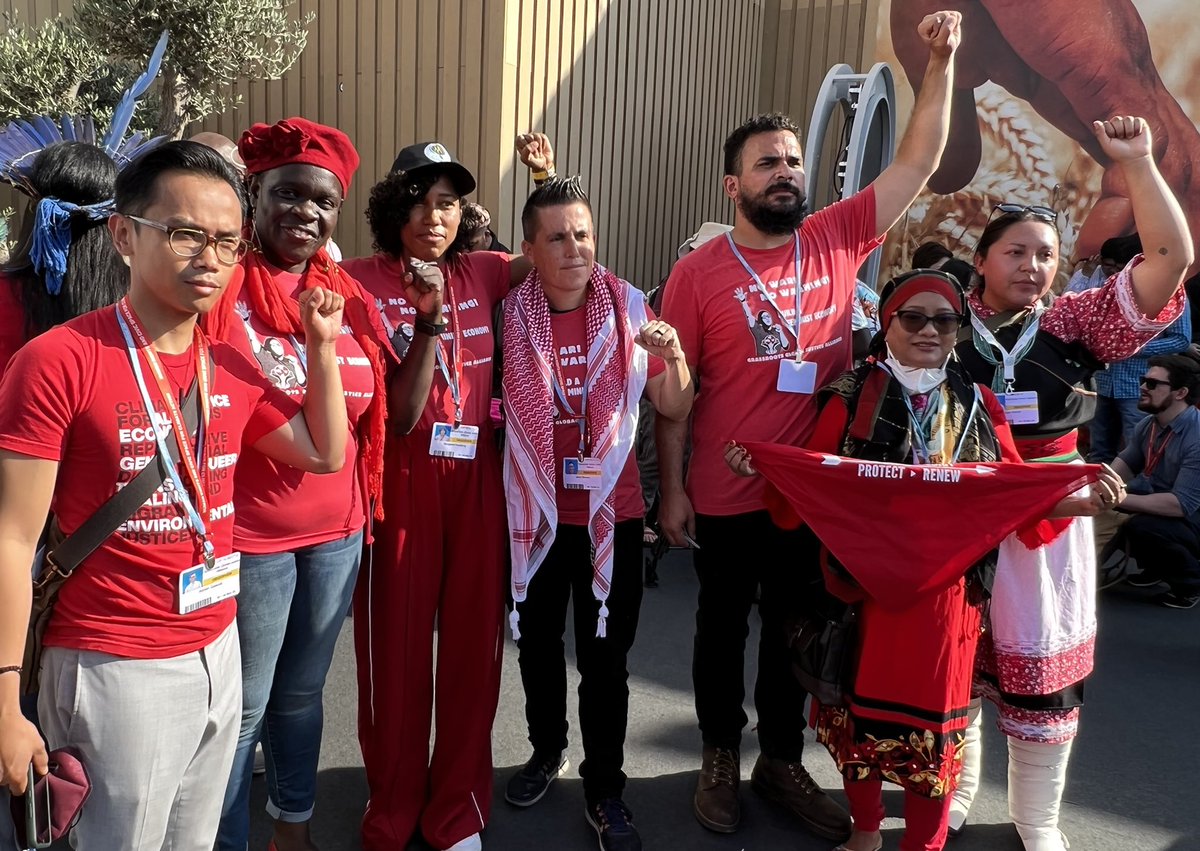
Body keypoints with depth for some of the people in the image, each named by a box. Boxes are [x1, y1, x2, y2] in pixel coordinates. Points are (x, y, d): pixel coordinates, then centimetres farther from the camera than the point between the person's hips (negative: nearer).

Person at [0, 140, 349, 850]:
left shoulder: (232, 367, 5)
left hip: (218, 651, 6)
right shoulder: (59, 361, -15)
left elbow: (326, 453, 13)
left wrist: (322, 345, 3)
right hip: (116, 670, -6)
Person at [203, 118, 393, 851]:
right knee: (243, 706, 10)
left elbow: (385, 414, 9)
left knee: (302, 692, 22)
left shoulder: (349, 295, 5)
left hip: (338, 532, 5)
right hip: (248, 537, -5)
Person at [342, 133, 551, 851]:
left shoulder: (480, 272, 5)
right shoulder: (364, 281, -6)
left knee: (472, 643, 9)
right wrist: (430, 319, -21)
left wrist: (547, 177, 9)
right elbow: (399, 414, -12)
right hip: (403, 481, -3)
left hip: (476, 478, 3)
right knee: (398, 649, 8)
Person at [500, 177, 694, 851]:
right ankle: (547, 750, 44)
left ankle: (605, 789, 25)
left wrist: (675, 357, -21)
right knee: (538, 641, 19)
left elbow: (675, 409, -4)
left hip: (612, 512, -1)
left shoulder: (628, 307, -7)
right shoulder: (510, 315, -8)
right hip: (537, 511, 1)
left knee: (606, 655, 6)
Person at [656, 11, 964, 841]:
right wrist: (672, 489, -9)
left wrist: (942, 64, -11)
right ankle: (721, 757, 36)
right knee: (723, 628, 16)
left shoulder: (838, 239, -1)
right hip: (728, 496, -3)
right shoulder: (698, 272, -10)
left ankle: (782, 761, 37)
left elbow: (919, 161, -1)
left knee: (796, 630, 18)